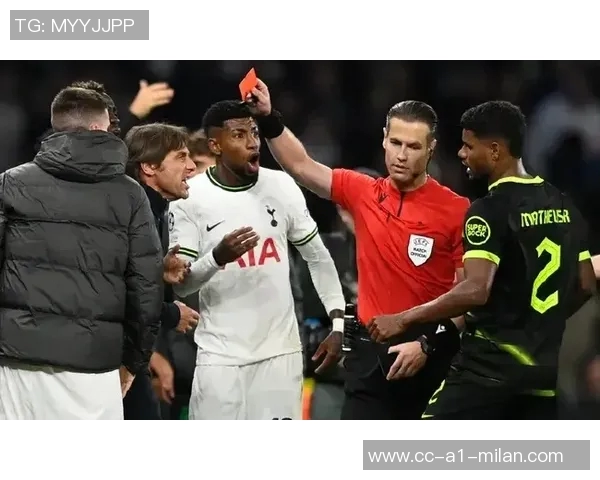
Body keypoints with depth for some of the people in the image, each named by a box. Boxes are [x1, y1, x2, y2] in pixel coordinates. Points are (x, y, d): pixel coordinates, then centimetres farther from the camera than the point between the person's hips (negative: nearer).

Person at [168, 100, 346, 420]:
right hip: (221, 355, -3)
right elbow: (178, 284, -6)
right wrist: (217, 258, -25)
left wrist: (338, 324, 5)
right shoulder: (190, 198, -6)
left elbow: (317, 257, 12)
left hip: (280, 349, 3)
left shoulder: (282, 187, 2)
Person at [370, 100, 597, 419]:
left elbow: (476, 291, -24)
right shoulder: (561, 205, 10)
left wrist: (403, 320, -19)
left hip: (493, 361, -7)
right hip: (547, 366, 7)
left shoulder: (491, 209, -13)